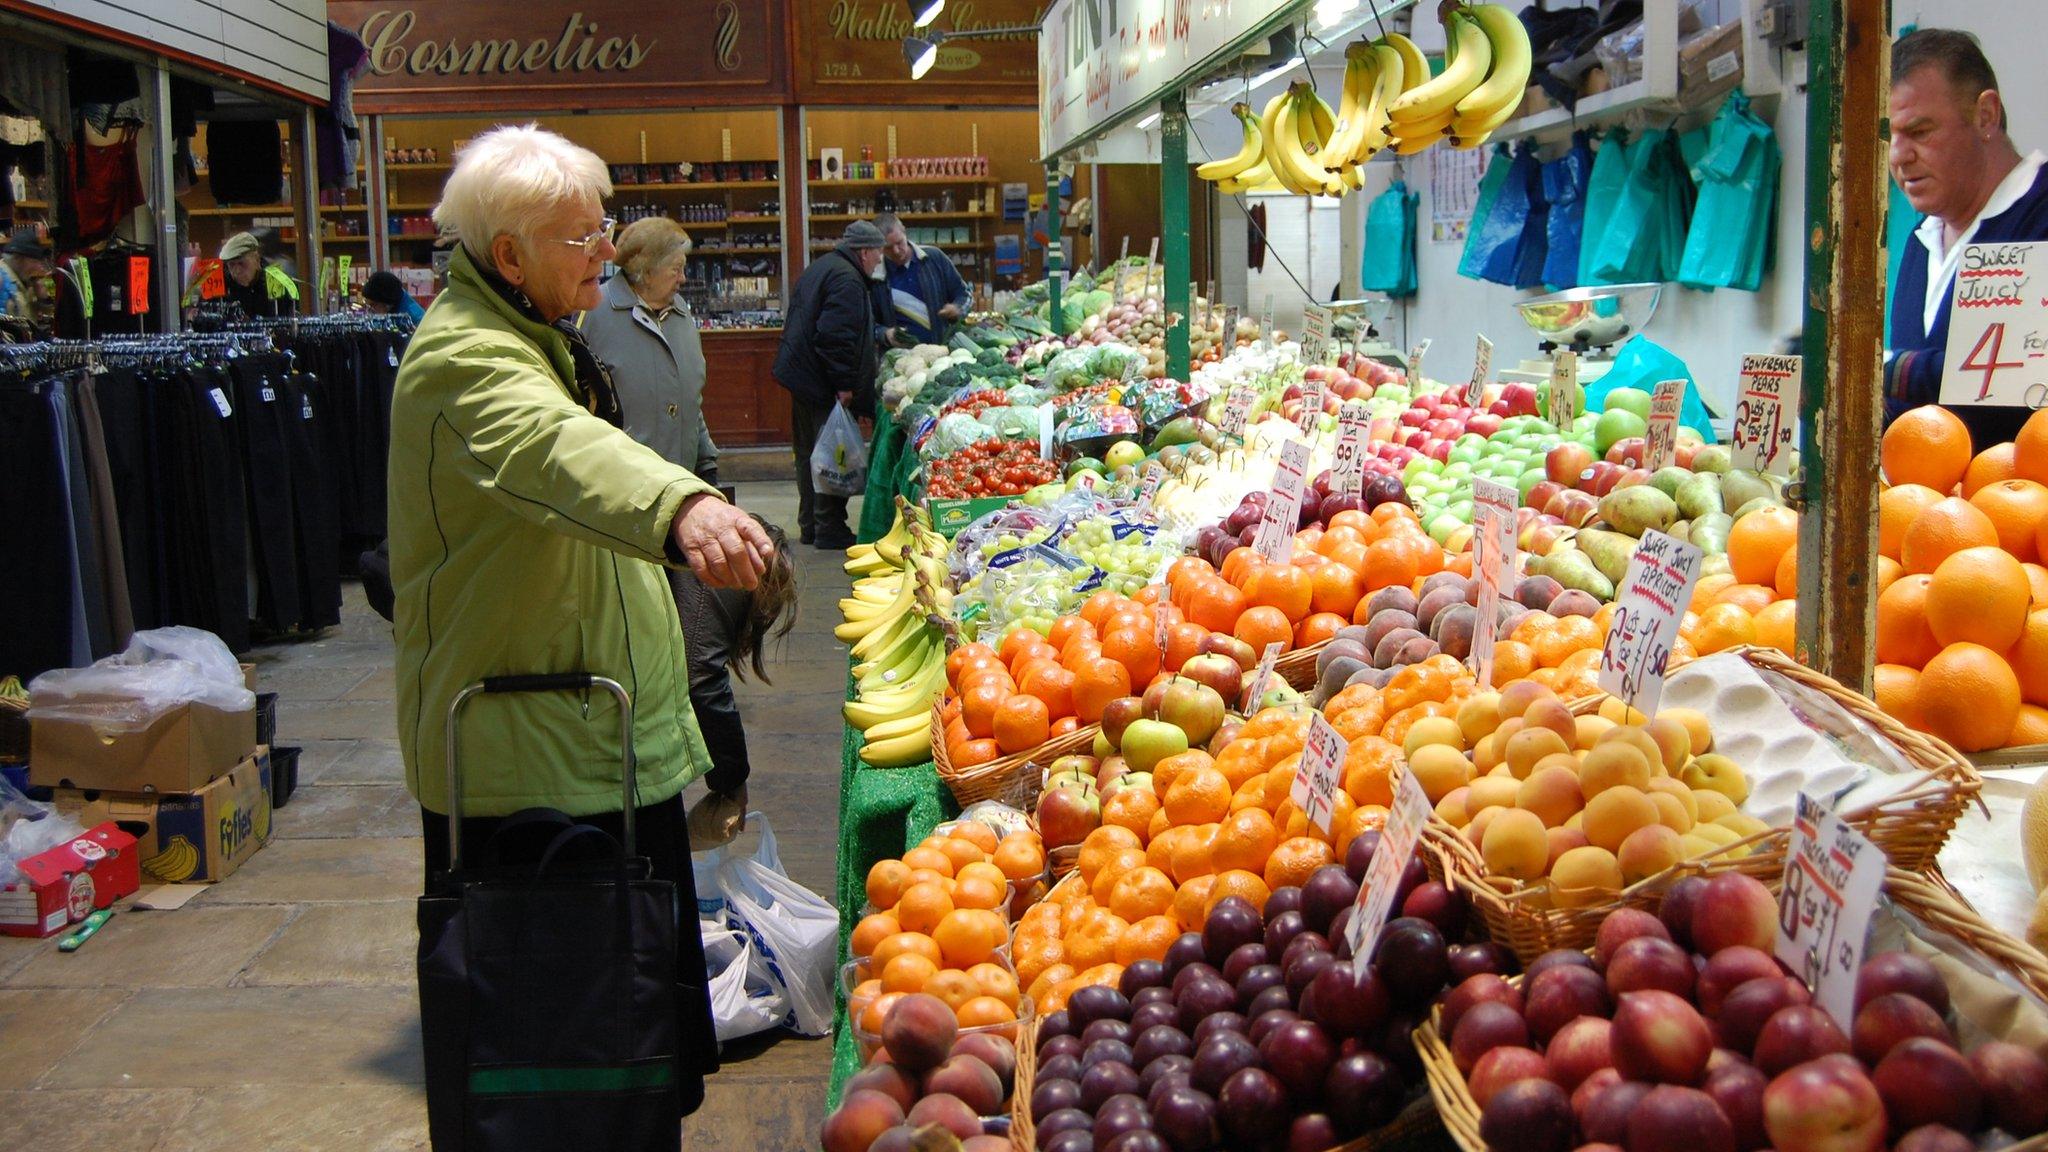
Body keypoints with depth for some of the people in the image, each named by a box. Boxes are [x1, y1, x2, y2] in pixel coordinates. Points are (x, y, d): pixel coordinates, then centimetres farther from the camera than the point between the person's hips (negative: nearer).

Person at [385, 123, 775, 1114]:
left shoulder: (529, 332, 12)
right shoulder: (466, 361, -23)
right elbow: (558, 448, -45)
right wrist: (682, 504, -63)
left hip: (592, 727, 10)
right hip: (523, 754, -10)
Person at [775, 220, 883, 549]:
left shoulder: (822, 267, 16)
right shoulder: (848, 280, -18)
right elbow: (835, 336, -27)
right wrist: (844, 385, -22)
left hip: (801, 378, 11)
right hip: (823, 386, -11)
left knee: (809, 454, 16)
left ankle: (809, 527, 24)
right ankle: (830, 530, 0)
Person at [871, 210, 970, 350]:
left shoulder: (934, 258, 4)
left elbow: (963, 293, 13)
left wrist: (958, 309, -9)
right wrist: (885, 334, -15)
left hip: (942, 348, 1)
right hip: (901, 355, -1)